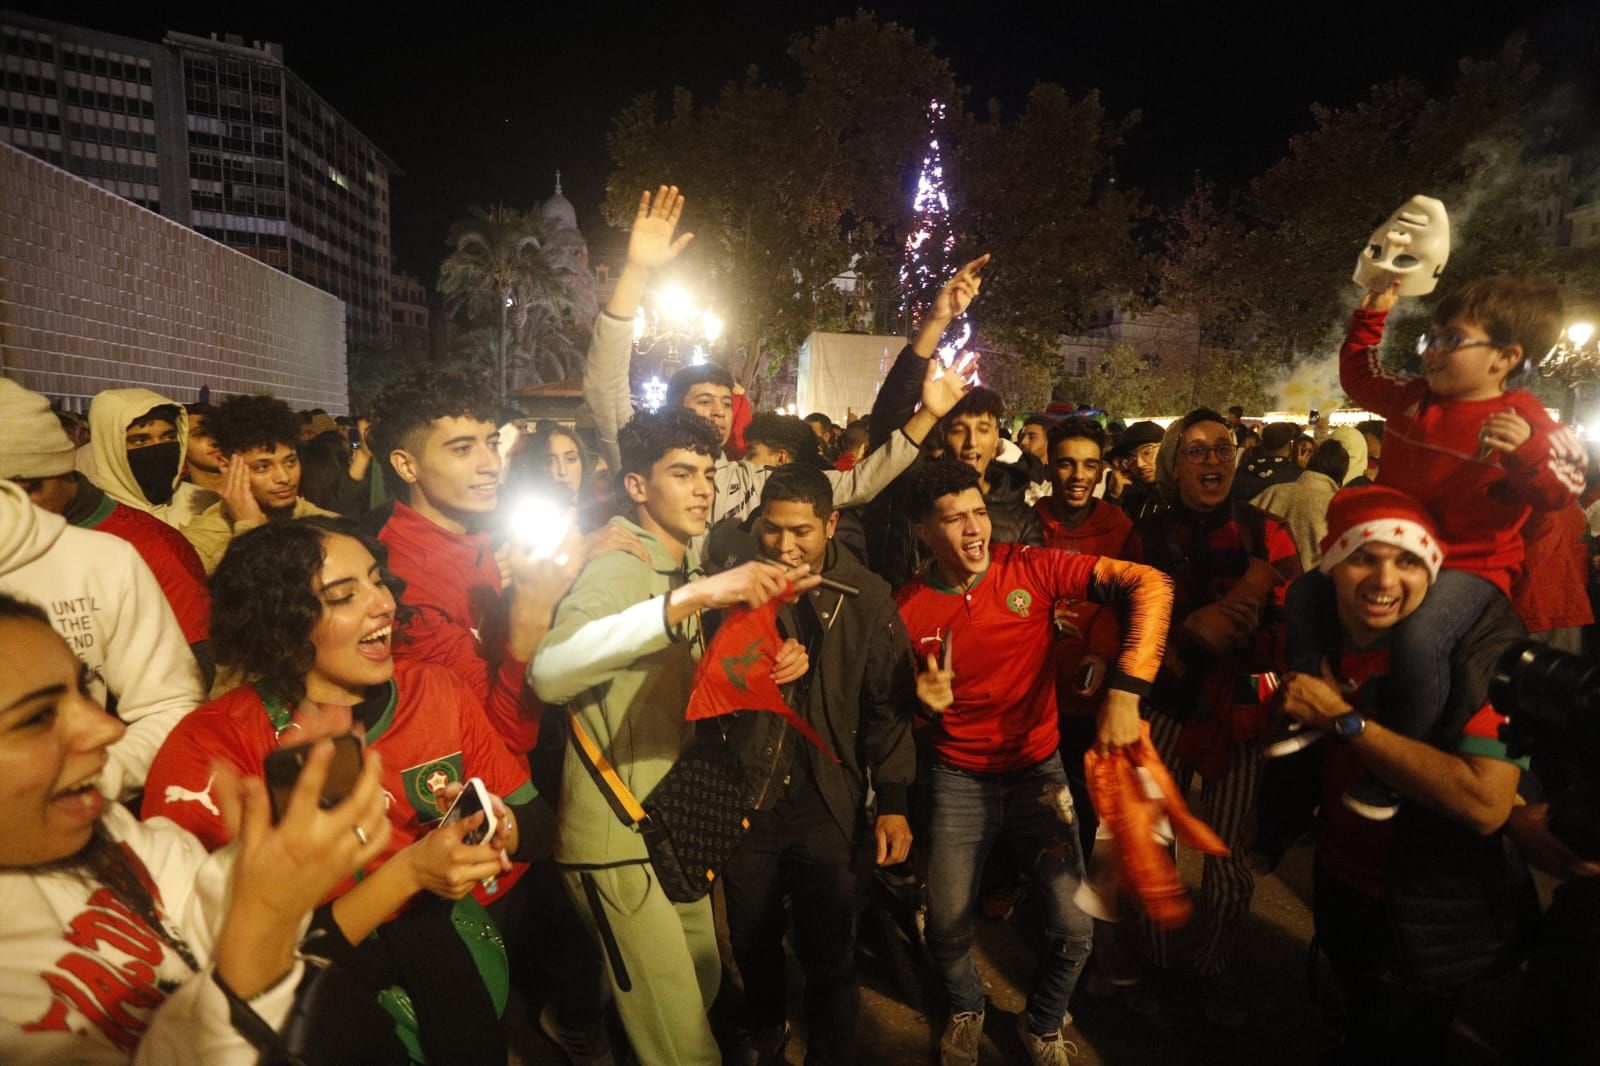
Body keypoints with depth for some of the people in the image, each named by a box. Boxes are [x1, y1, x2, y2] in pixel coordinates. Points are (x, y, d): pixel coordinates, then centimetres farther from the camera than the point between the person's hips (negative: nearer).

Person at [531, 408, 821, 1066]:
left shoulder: (686, 570, 10)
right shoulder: (619, 570, -19)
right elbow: (550, 672, -39)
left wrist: (768, 666, -6)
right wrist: (691, 597, -44)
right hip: (617, 843, -8)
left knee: (703, 988, 23)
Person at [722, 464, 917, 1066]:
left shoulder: (866, 597, -8)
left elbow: (888, 705, -5)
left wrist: (894, 803, -7)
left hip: (828, 802, -2)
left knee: (829, 954, 10)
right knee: (751, 939, 21)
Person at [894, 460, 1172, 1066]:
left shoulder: (1031, 569, -15)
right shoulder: (906, 607, -10)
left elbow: (1150, 586, -23)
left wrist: (1125, 691, -33)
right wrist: (922, 699, -20)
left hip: (1037, 770, 0)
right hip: (958, 780, 1)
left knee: (1074, 927, -4)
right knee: (948, 927, 1)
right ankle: (966, 1008, 38)